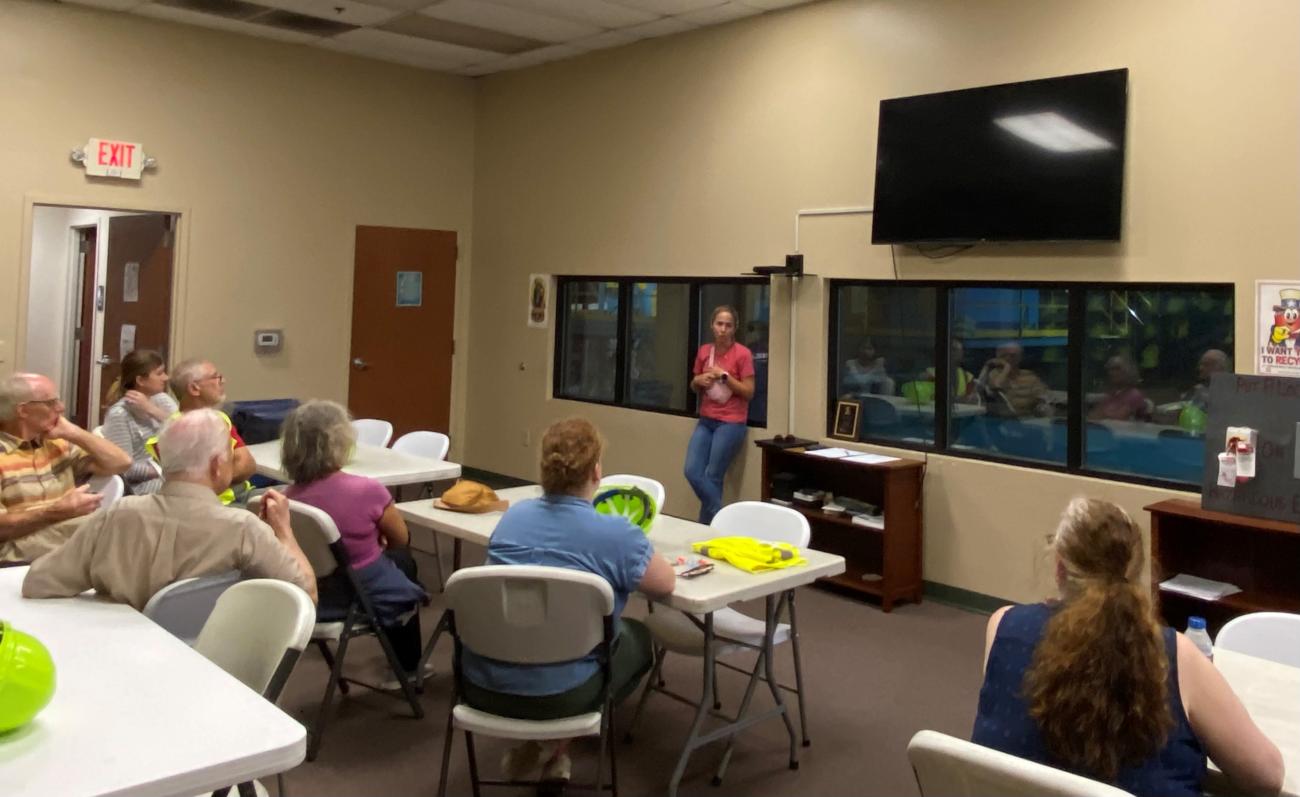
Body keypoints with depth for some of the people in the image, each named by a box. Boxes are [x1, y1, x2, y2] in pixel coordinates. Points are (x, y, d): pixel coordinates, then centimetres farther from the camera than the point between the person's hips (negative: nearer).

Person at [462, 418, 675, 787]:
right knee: (638, 637, 23)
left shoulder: (512, 515, 4)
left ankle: (528, 744, 25)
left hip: (482, 684, 6)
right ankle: (553, 746, 17)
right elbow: (666, 583, 3)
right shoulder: (616, 533, -12)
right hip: (557, 694, -5)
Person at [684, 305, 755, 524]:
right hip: (705, 421, 6)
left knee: (712, 477, -4)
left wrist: (724, 376, -17)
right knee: (692, 472, -3)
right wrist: (698, 380, -3)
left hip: (731, 423, -6)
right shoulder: (703, 351, 8)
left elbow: (749, 392, -9)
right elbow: (694, 387, 20)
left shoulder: (742, 354, -9)